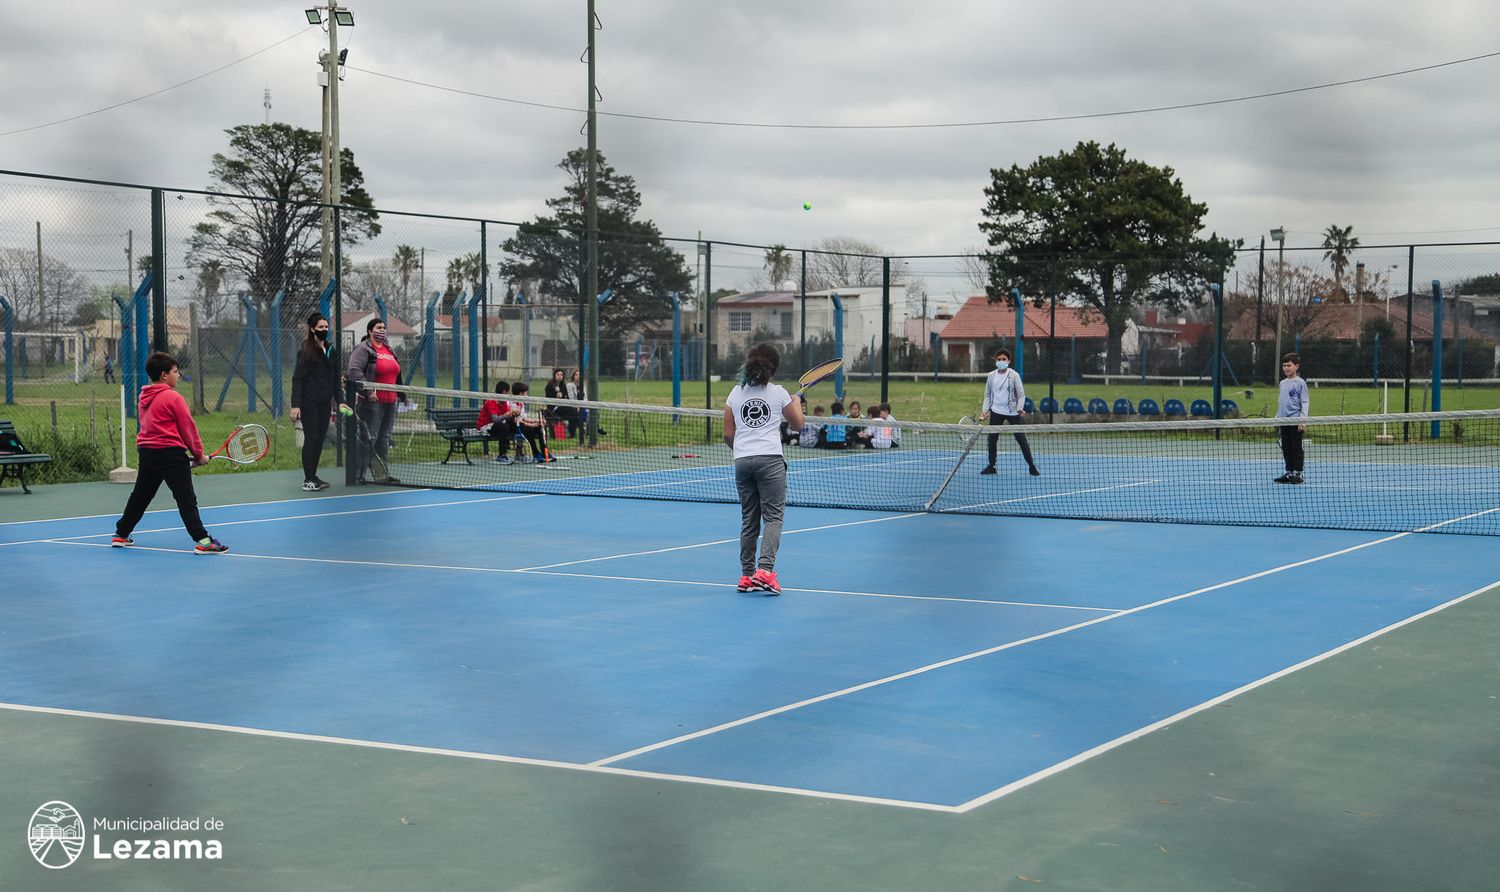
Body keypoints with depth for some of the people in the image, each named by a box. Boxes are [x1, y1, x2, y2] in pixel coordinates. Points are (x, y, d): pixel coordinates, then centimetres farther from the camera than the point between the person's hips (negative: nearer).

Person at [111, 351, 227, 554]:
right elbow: (188, 428, -8)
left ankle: (121, 535, 28)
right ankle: (202, 541, -14)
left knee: (140, 495, 20)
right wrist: (199, 454, 2)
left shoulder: (144, 397, 13)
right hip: (171, 453, -7)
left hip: (146, 451, 7)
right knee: (186, 499, -9)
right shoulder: (173, 397, -11)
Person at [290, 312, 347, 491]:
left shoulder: (330, 351, 13)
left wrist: (339, 401, 14)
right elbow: (297, 379, -11)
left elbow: (334, 378, 20)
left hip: (325, 402, 7)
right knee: (311, 439, -5)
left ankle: (313, 476, 17)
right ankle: (307, 481, -1)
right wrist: (295, 405, -18)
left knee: (320, 439, 8)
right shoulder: (306, 351, -8)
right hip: (309, 402, -6)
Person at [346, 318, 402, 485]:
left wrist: (400, 394, 24)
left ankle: (381, 474, 20)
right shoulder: (363, 348, -8)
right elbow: (354, 370, -19)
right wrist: (368, 391, -23)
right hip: (372, 402, -8)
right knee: (368, 439, -8)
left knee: (384, 439, 12)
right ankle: (359, 476, -4)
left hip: (390, 402, 8)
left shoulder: (388, 349, 18)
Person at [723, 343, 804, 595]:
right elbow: (798, 422, 14)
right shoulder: (779, 393, 1)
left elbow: (728, 435, 9)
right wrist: (798, 403, 34)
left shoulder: (736, 393, 8)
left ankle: (747, 575, 10)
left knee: (749, 520, 10)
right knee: (773, 516, -5)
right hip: (770, 460, -4)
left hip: (742, 461, 4)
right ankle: (765, 569, -21)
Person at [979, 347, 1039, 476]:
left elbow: (1021, 394, -5)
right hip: (996, 412, 3)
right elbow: (988, 395, 13)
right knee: (992, 439, 4)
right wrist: (985, 410, 1)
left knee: (1021, 439, -2)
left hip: (1012, 412, -3)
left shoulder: (1014, 375, -4)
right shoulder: (991, 376, 5)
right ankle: (991, 466, 17)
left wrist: (1020, 408, -21)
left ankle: (1032, 466, 5)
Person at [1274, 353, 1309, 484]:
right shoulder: (1283, 383, 14)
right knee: (1286, 449, 9)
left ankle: (1298, 473, 4)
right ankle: (1289, 472, 16)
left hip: (1296, 422, -7)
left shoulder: (1300, 383, -6)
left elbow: (1305, 402, -8)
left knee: (1296, 448, -1)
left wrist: (1302, 419, -14)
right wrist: (1277, 419, 17)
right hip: (1284, 421, 7)